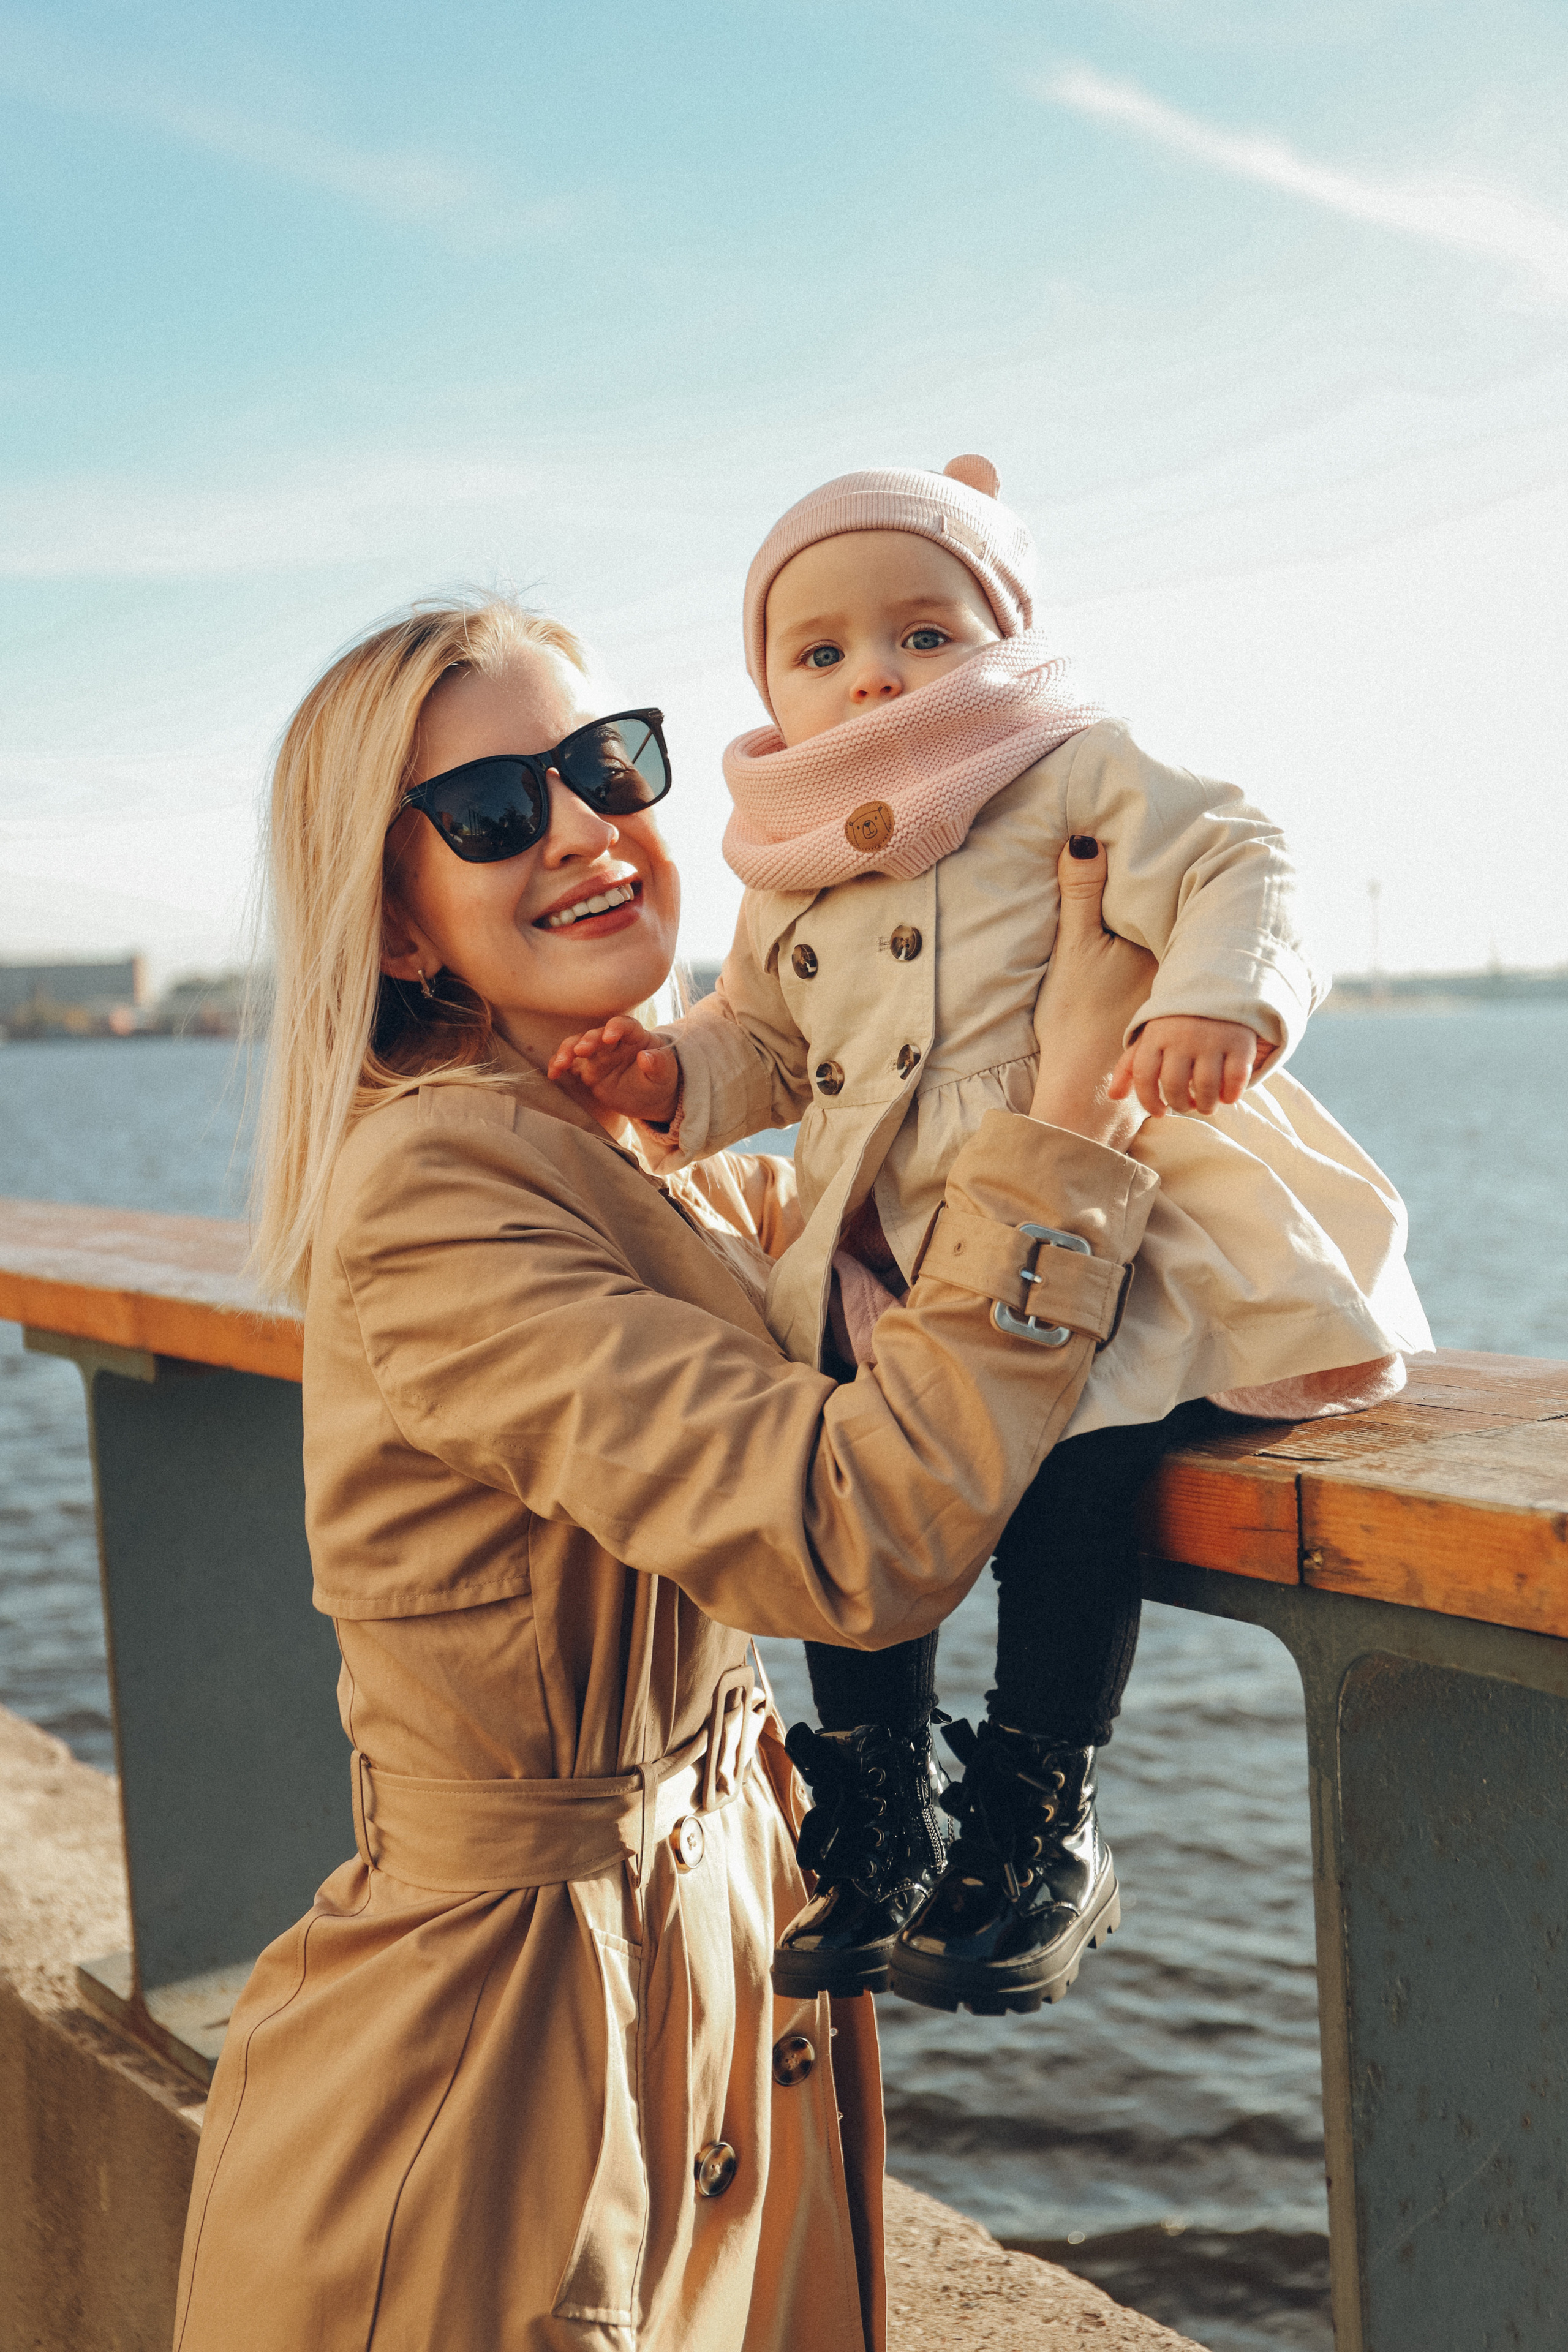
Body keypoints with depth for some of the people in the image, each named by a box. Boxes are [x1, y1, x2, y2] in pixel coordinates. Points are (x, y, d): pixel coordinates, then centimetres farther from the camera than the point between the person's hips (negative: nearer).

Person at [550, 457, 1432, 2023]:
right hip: (883, 1273, 6)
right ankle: (875, 1838, 17)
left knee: (1066, 1481, -25)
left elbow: (1232, 870, -8)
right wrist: (673, 1076, 5)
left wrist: (1218, 1001, -28)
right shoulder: (789, 880, 15)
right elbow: (764, 1044, 26)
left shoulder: (1072, 776, -1)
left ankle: (1036, 1835, -3)